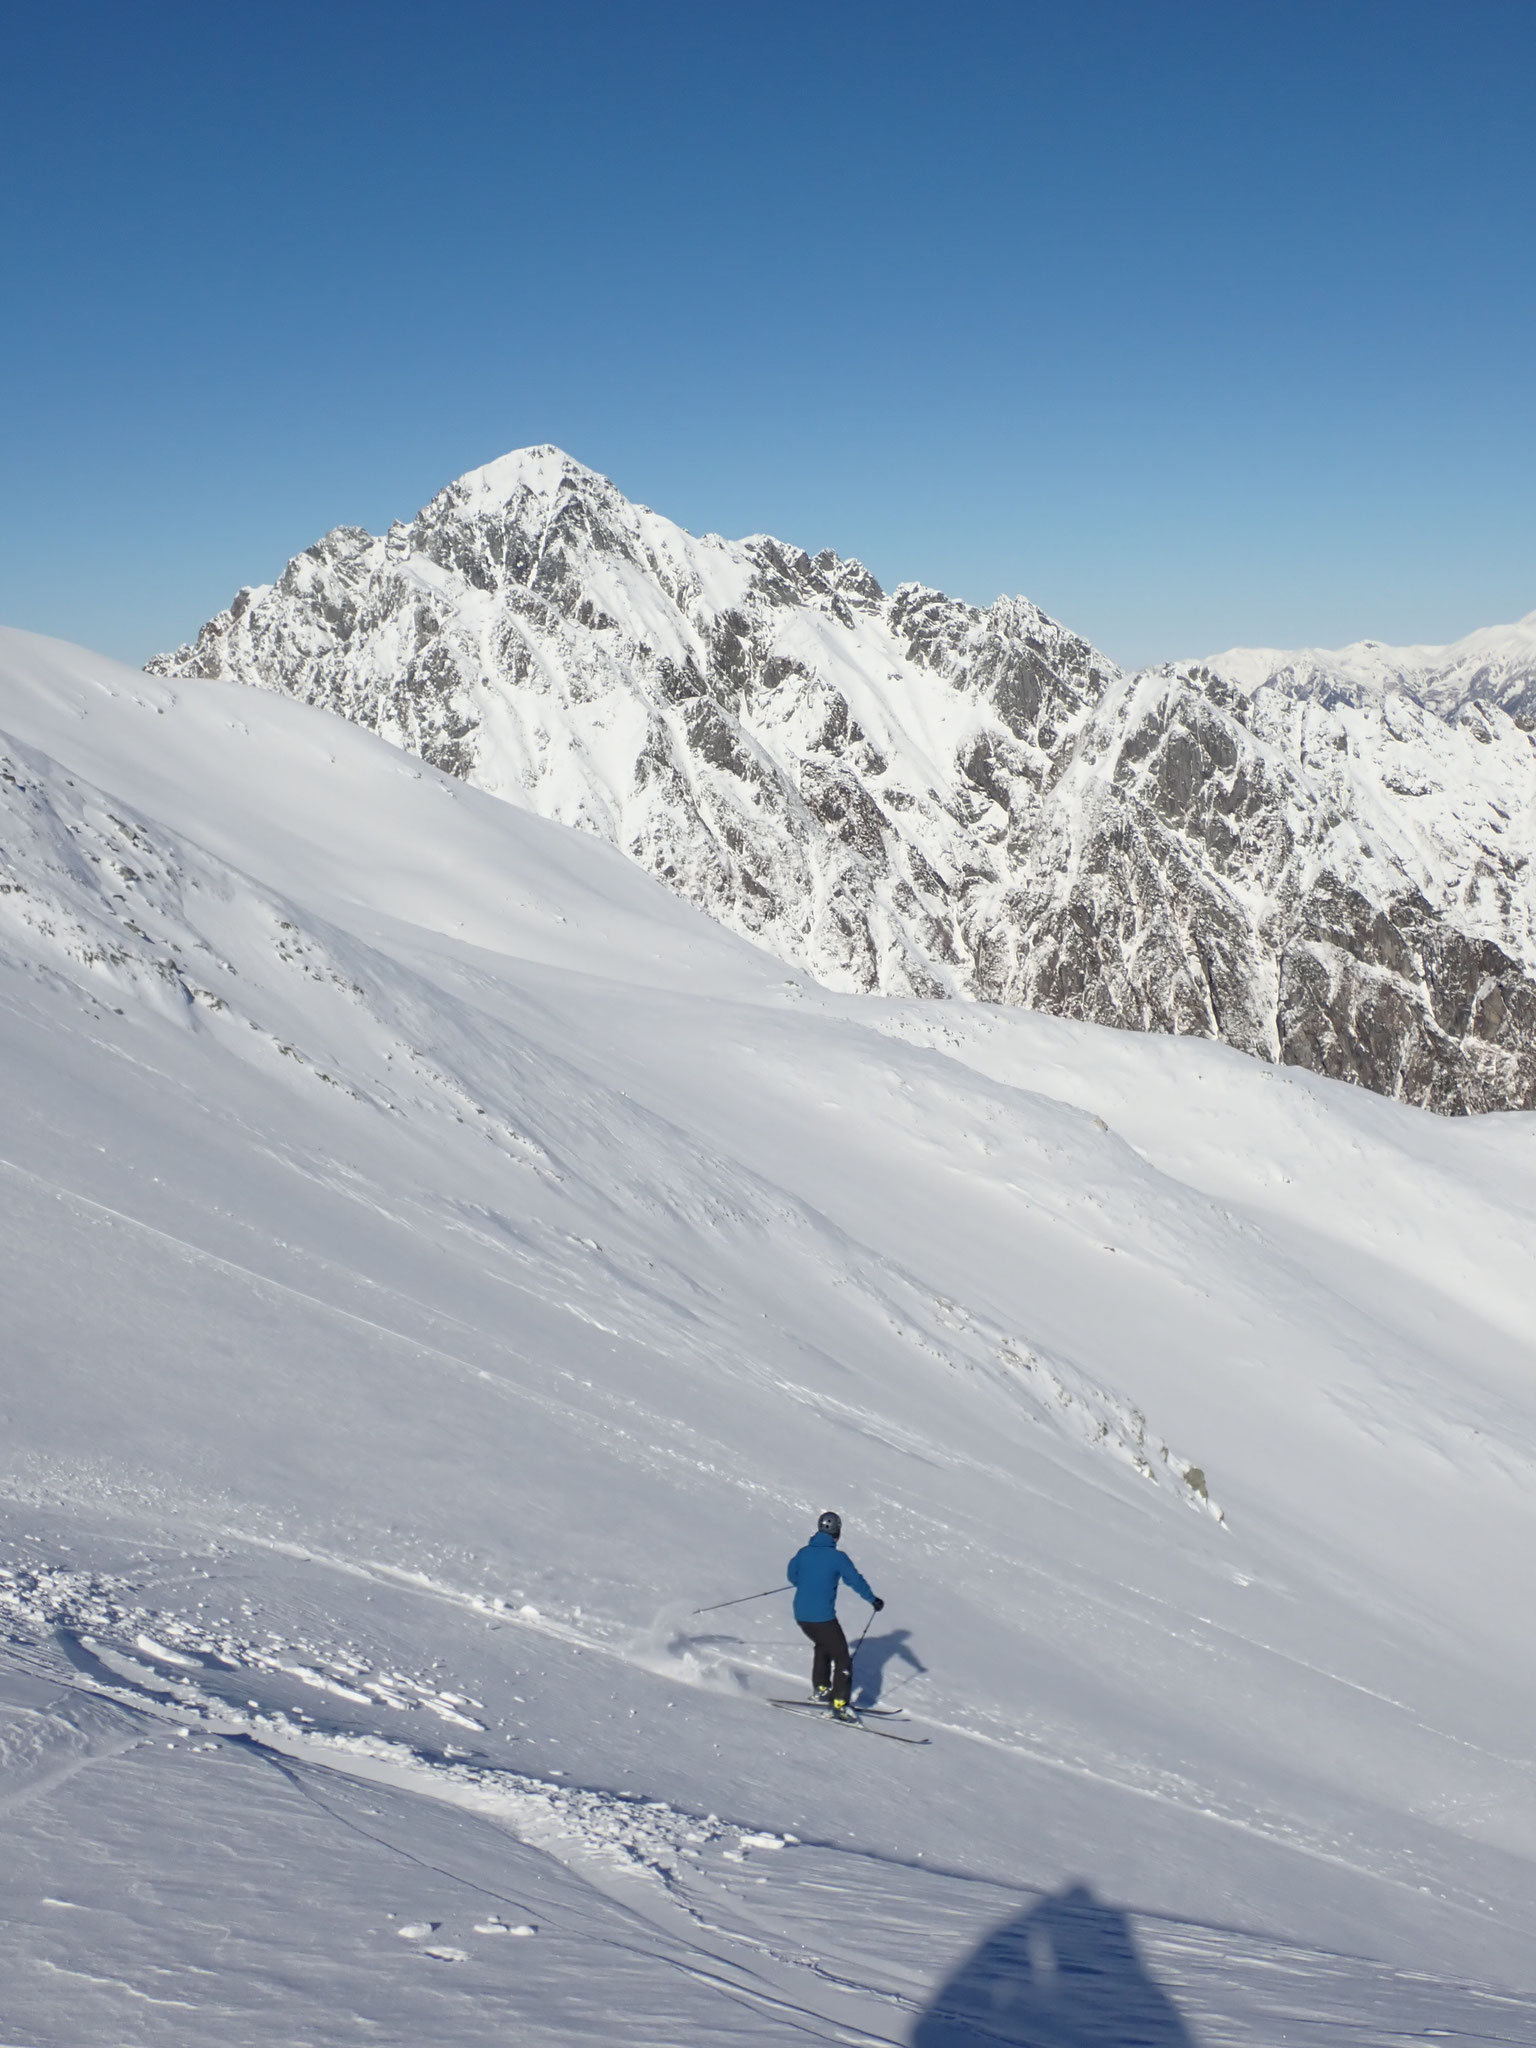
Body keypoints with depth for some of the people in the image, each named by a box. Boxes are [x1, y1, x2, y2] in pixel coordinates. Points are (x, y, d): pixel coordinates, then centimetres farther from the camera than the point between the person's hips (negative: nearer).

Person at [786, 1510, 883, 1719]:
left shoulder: (803, 1553, 3)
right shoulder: (837, 1557, -13)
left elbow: (792, 1575, 20)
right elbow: (856, 1580, -6)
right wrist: (873, 1600, 10)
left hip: (801, 1616, 6)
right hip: (823, 1617, -6)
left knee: (823, 1645, 31)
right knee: (842, 1658, 6)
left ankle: (820, 1688, 32)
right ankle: (839, 1704, -1)